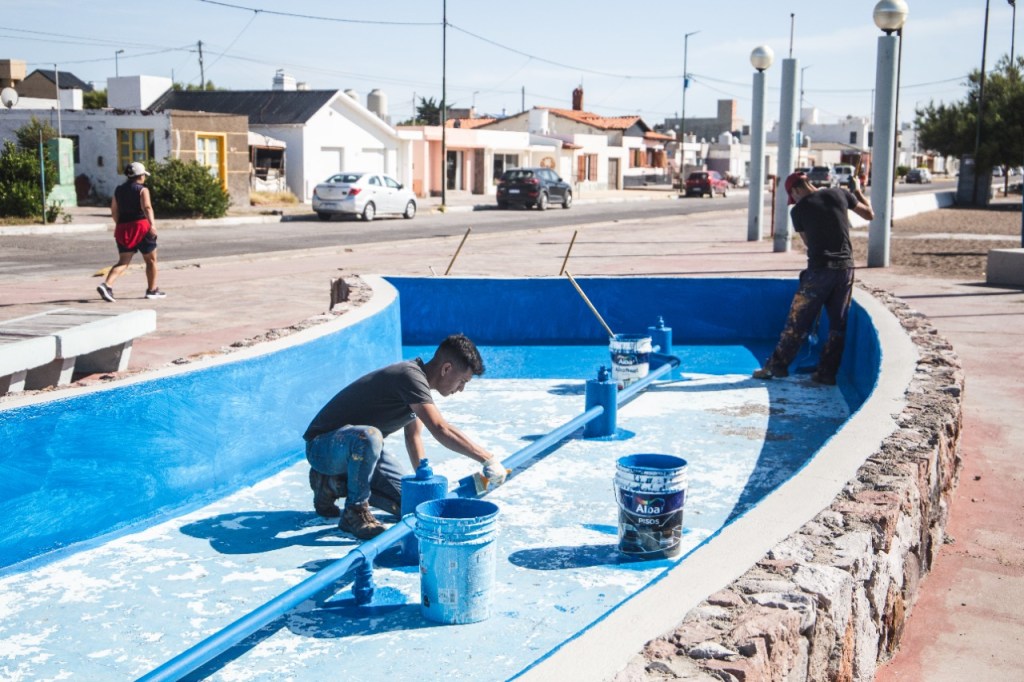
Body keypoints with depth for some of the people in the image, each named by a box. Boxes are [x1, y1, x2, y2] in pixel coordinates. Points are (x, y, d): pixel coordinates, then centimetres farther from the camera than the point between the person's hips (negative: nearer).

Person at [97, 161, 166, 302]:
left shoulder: (119, 190, 13)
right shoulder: (142, 189, -6)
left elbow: (114, 210, 16)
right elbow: (147, 207, -21)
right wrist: (152, 224, -31)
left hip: (123, 228, 6)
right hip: (141, 226, -5)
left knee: (123, 262, 5)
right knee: (151, 260, 11)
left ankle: (107, 285, -16)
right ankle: (152, 290, 18)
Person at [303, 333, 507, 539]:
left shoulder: (417, 379, 4)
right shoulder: (410, 376, -26)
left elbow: (413, 436, 12)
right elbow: (440, 429, -37)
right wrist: (488, 459, -35)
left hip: (356, 447, 10)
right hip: (323, 446, -10)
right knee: (369, 436, -42)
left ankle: (334, 484, 14)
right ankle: (354, 512, -20)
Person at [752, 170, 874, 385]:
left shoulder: (799, 209, -2)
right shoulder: (840, 194, 4)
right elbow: (869, 214, 16)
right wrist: (857, 190, 30)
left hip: (819, 269, -3)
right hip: (845, 267, 3)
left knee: (798, 320, 6)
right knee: (838, 323, 10)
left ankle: (777, 365, 13)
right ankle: (827, 373, 12)